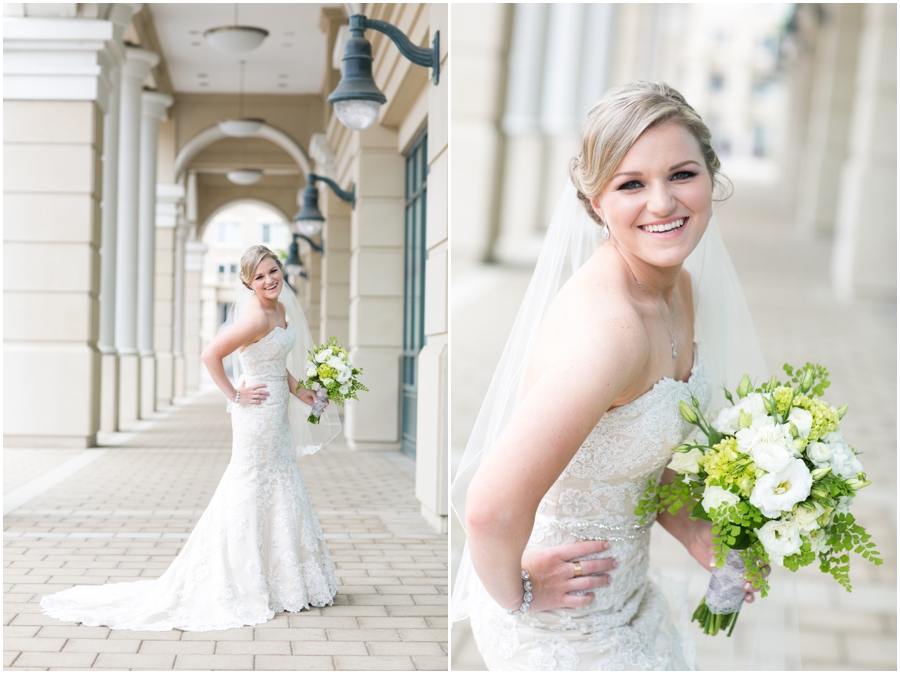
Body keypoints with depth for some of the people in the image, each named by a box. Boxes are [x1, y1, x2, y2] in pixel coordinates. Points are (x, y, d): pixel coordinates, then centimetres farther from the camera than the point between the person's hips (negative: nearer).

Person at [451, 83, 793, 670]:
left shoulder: (680, 288, -4)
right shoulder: (606, 328, -33)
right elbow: (492, 508, -38)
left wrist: (692, 532, -1)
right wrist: (514, 591, -20)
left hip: (623, 589, 8)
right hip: (558, 626, -8)